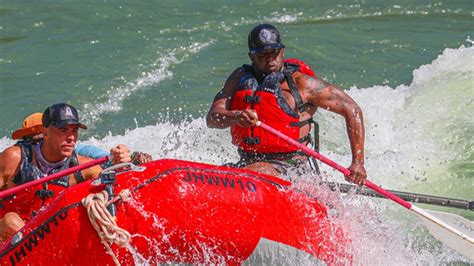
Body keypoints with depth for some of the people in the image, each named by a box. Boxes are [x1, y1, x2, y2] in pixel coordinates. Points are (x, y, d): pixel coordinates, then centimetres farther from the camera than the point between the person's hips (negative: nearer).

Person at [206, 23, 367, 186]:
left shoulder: (300, 83, -4)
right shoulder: (240, 78, 9)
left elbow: (352, 110, 0)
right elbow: (212, 118, -2)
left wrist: (358, 163, -5)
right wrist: (235, 117, -26)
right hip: (248, 162, 6)